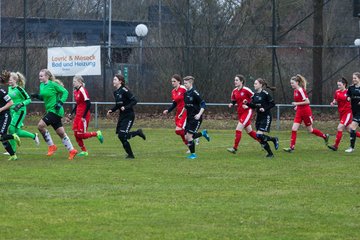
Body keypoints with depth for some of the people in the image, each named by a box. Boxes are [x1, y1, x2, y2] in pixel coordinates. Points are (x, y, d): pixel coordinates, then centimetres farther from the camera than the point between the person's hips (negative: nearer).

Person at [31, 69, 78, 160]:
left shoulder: (53, 85, -13)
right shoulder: (42, 85, 11)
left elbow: (65, 92, -9)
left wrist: (60, 102, -19)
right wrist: (37, 96, 3)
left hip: (55, 110, -9)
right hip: (50, 111, 9)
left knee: (40, 125, -17)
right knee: (61, 133, 12)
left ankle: (51, 146, -5)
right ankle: (72, 150, 20)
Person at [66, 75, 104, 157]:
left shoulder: (82, 90, -16)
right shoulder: (75, 91, 11)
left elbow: (88, 104, -20)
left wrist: (84, 116, -19)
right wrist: (71, 114, 17)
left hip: (83, 116, -9)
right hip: (78, 115, 9)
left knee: (80, 135, -8)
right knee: (76, 134, 4)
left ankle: (97, 134, 10)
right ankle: (84, 151, 14)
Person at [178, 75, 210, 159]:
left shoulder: (194, 93, -15)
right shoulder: (186, 93, 8)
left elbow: (203, 104, -17)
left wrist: (199, 114, -27)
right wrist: (182, 113, 17)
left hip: (195, 118, -8)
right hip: (189, 118, 8)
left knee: (189, 136, -11)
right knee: (186, 137, 5)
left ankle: (193, 154, 4)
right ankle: (203, 133, 26)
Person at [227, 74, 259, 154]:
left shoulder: (246, 90, -14)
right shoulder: (234, 91, 7)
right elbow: (233, 101, 18)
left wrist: (248, 105, -18)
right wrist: (231, 104, -4)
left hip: (247, 112, -8)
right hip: (240, 113, 8)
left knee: (238, 129, -15)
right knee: (249, 131, 14)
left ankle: (235, 148, -12)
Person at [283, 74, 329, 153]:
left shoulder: (301, 90, -19)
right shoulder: (295, 91, 7)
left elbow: (307, 102, -22)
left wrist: (297, 103, -22)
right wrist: (297, 106, 7)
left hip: (306, 112, -8)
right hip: (299, 112, 8)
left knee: (310, 130, 8)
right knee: (294, 129, -5)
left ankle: (325, 136, 30)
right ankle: (292, 147, -5)